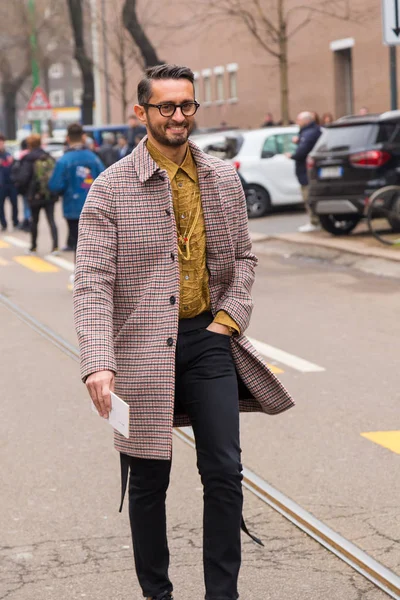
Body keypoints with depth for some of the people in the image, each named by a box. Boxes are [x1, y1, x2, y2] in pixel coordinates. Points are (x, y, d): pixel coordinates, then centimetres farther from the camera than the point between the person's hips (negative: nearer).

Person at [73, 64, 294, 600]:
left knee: (225, 471, 0)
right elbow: (93, 281, -13)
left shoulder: (224, 180, 6)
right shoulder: (111, 189, -7)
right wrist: (98, 362, -24)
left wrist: (230, 317, 0)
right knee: (148, 480, 8)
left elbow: (242, 256, 16)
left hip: (208, 338, 3)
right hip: (142, 347, -3)